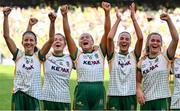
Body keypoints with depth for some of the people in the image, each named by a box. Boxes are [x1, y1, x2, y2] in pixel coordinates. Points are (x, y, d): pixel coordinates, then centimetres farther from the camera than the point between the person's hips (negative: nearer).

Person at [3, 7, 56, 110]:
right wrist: (6, 17, -12)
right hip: (18, 95, 0)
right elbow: (6, 36, -1)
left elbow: (51, 40, -5)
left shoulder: (38, 56, 6)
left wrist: (52, 22, -18)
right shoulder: (18, 55, 6)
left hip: (34, 96, 0)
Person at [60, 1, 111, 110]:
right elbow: (68, 34, 5)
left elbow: (107, 32, 8)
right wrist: (65, 16, -6)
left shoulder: (100, 52, 16)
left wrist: (107, 13, -3)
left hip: (99, 90, 1)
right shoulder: (77, 55, 13)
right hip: (82, 90, -1)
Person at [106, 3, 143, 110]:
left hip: (130, 96, 1)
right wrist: (118, 20, -4)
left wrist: (134, 18, -6)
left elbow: (140, 38, -5)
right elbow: (109, 38, -11)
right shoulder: (113, 56, 4)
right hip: (114, 96, -1)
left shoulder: (134, 56, 8)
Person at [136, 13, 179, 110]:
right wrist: (138, 90, -8)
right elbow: (138, 81, 15)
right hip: (146, 100, 3)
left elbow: (175, 39, -13)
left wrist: (169, 20, -20)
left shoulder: (165, 57, 0)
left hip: (162, 99, -3)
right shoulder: (142, 62, 9)